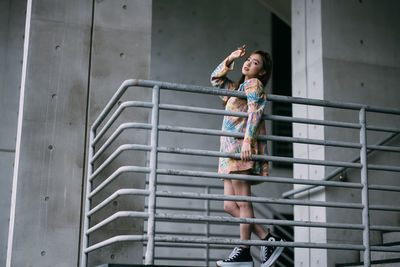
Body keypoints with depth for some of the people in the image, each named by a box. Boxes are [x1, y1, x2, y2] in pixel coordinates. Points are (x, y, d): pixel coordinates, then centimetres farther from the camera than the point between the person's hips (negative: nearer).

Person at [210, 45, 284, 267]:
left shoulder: (253, 84, 1)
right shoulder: (238, 87, 28)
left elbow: (255, 112, -14)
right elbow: (216, 79, 41)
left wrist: (247, 140, -26)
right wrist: (230, 59, 27)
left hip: (242, 148, -9)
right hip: (231, 150, 9)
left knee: (243, 203, -9)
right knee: (230, 206, 4)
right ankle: (268, 240, 4)